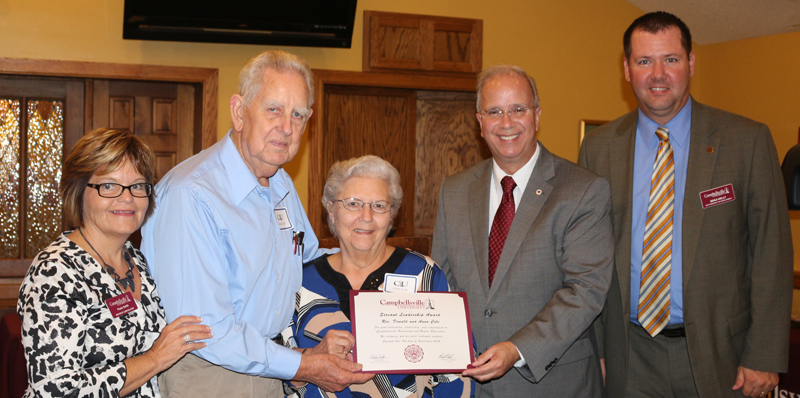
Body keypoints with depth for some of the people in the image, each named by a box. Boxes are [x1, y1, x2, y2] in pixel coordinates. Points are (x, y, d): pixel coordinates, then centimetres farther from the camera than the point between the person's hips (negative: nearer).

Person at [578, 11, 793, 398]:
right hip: (630, 356, 2)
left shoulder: (748, 141, -4)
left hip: (716, 352, -1)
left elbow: (771, 252, -5)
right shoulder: (598, 146, 1)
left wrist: (764, 356, -8)